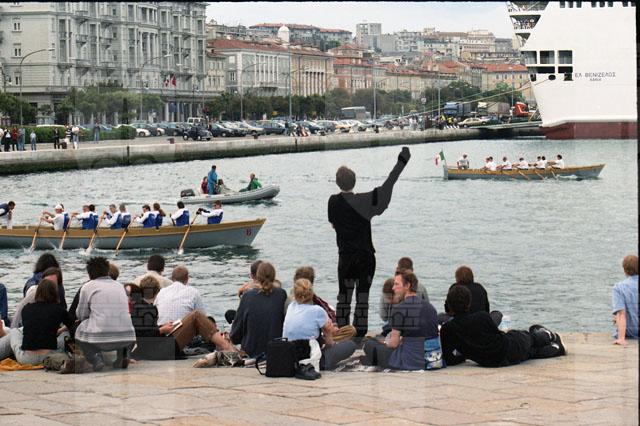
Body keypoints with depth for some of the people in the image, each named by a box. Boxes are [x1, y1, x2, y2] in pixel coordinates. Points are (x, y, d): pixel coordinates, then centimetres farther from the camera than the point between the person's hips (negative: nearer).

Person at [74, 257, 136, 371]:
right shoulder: (120, 286, 19)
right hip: (127, 338, 4)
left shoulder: (88, 287, 7)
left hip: (101, 338, -4)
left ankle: (96, 357, 1)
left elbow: (81, 315, 13)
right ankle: (123, 352, 9)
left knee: (79, 332, 27)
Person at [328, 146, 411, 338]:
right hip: (365, 256, -2)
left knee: (344, 298, 9)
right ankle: (360, 334, 5)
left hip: (345, 256, 2)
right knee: (363, 298, 4)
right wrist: (401, 163, -11)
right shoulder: (363, 201, -12)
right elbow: (386, 188, -14)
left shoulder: (333, 202, -3)